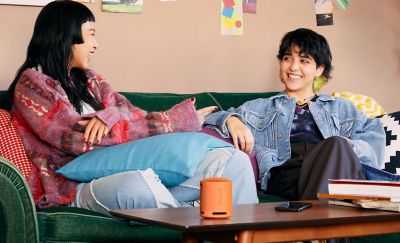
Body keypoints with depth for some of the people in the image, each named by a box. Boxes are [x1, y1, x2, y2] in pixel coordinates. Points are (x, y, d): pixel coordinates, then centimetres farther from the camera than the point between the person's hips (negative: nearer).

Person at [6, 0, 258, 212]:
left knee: (234, 160, -8)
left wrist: (110, 115, -18)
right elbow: (79, 139, -15)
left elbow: (133, 114, 9)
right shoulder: (32, 84, -2)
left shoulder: (87, 79, 20)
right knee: (140, 182, -43)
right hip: (76, 190, -7)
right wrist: (173, 121, -14)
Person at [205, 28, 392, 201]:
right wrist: (231, 120, -8)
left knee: (337, 145, -36)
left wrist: (348, 147, -6)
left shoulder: (339, 107, 34)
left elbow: (375, 131, 17)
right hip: (284, 173, -2)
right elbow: (214, 119, 18)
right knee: (336, 146, -35)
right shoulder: (260, 108, 31)